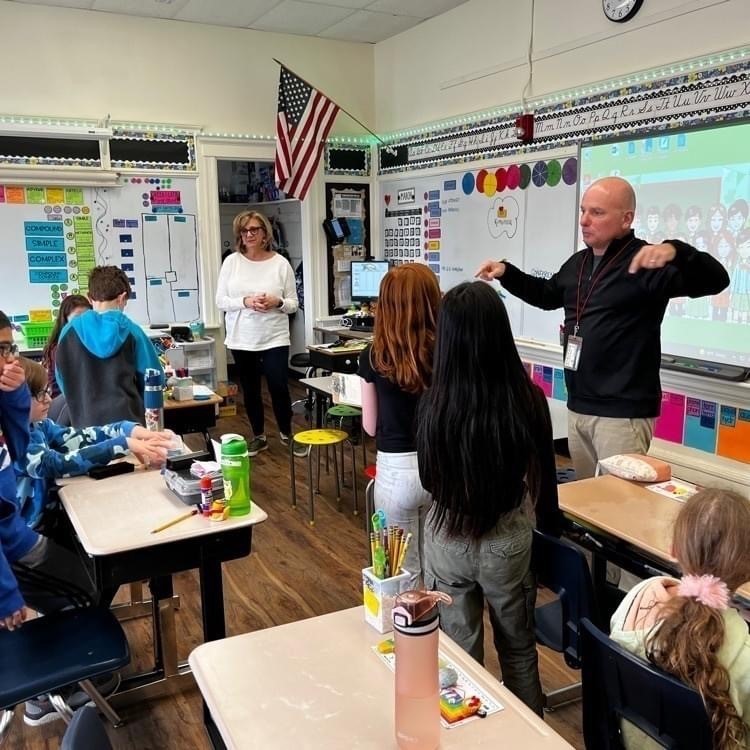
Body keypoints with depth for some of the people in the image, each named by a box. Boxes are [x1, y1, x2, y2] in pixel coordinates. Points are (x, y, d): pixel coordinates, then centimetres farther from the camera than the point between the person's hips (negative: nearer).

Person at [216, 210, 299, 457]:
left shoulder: (280, 263, -3)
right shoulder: (231, 262, -1)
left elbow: (293, 304, 1)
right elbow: (220, 301, -1)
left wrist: (277, 302, -20)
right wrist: (245, 302, -18)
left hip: (275, 338, -2)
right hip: (241, 339, 2)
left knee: (279, 387, -3)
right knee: (250, 389, 12)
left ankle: (286, 433, 21)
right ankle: (259, 436, 29)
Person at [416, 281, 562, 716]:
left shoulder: (434, 403, -20)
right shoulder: (529, 399, -18)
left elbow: (430, 481, -4)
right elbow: (543, 476, -4)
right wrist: (551, 525, 14)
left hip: (447, 539, -1)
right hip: (507, 540, 1)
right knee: (518, 648, 25)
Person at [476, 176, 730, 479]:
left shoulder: (645, 262, -14)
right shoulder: (578, 262, 11)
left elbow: (714, 279, -25)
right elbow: (548, 295, 28)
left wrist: (674, 251, -44)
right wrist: (507, 272, 15)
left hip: (622, 412, -8)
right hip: (578, 407, 8)